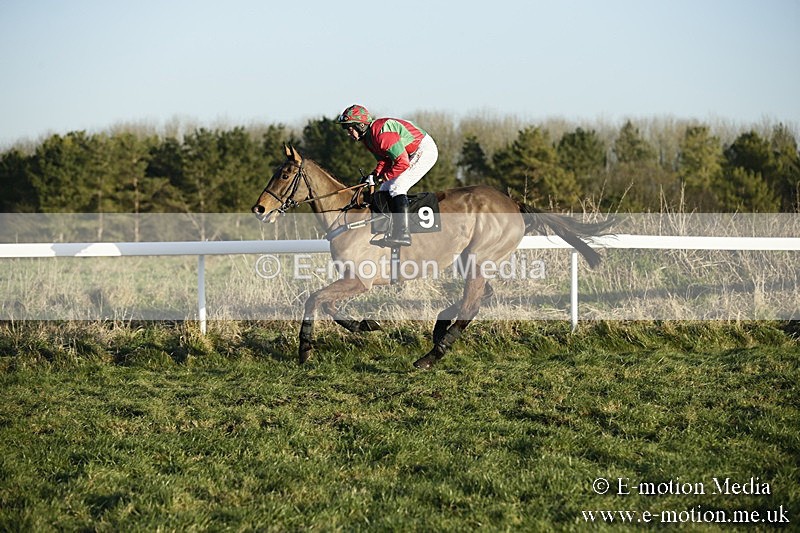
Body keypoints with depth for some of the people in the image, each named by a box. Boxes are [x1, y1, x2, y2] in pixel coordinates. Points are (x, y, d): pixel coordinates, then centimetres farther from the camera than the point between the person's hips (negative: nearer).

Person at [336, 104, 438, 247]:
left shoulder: (381, 133, -30)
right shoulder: (368, 136, 2)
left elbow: (402, 162, -31)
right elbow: (385, 159, 10)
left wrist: (385, 176, -19)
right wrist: (373, 175, -7)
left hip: (425, 150, -11)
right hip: (410, 154, 11)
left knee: (396, 187, -21)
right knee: (384, 190, 7)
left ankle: (403, 234, -24)